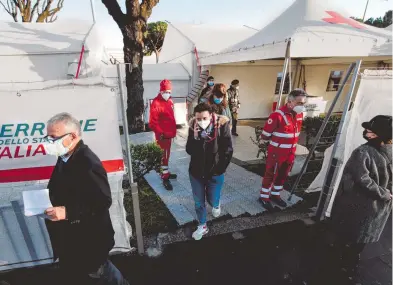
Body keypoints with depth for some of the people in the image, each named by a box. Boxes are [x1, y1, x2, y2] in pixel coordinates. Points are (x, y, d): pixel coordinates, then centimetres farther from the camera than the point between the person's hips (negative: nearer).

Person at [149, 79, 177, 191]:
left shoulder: (170, 101, 8)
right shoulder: (156, 103, -18)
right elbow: (152, 122, -20)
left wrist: (173, 130, 18)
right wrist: (160, 133, -23)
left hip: (169, 133, 8)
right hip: (162, 135, -8)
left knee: (167, 154, 19)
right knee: (165, 155, -2)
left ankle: (165, 173, 35)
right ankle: (165, 178, 9)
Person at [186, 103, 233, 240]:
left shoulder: (221, 125, -18)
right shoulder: (193, 127, -9)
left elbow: (228, 150, -11)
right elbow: (189, 151, -8)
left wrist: (219, 168, -8)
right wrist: (195, 138, -25)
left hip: (215, 172, -2)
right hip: (196, 171, 2)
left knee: (212, 200, 15)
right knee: (199, 202, 13)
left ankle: (216, 205, 53)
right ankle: (202, 226, 37)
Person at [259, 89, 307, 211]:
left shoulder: (299, 114, 1)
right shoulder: (277, 115, -25)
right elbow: (265, 135, -18)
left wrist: (292, 146, 16)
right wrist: (276, 142, -1)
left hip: (290, 153, 7)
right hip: (276, 152, -7)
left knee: (283, 175, 20)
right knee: (270, 175, 7)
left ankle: (275, 195, 38)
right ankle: (264, 197, 24)